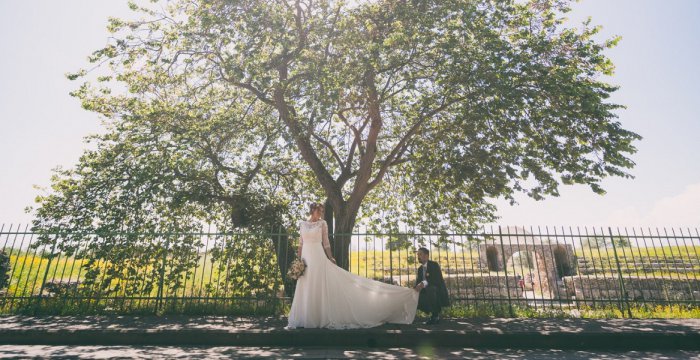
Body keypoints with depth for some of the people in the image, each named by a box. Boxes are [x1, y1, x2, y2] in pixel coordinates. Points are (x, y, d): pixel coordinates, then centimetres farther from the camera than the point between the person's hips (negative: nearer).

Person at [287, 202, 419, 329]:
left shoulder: (322, 223, 3)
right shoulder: (302, 224, 10)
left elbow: (326, 243, 3)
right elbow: (301, 244, 12)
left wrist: (330, 258, -4)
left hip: (318, 257, -3)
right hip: (305, 259, 3)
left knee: (319, 288, -3)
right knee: (306, 290, 8)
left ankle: (320, 317, 7)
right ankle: (306, 318, 18)